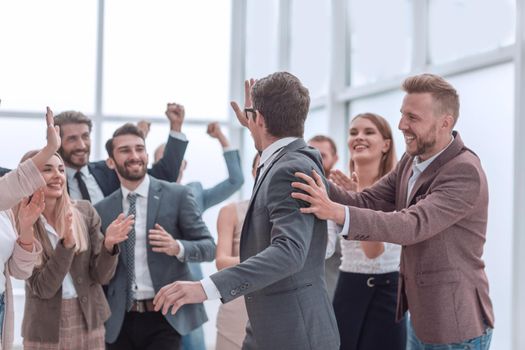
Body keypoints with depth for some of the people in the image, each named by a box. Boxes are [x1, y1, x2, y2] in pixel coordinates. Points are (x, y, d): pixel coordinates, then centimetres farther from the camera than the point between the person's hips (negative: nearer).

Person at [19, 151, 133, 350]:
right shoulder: (19, 225, -9)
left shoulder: (85, 211, -1)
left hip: (89, 321, 2)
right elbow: (42, 288, -14)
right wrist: (66, 244, -25)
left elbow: (101, 275, -1)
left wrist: (108, 244, -19)